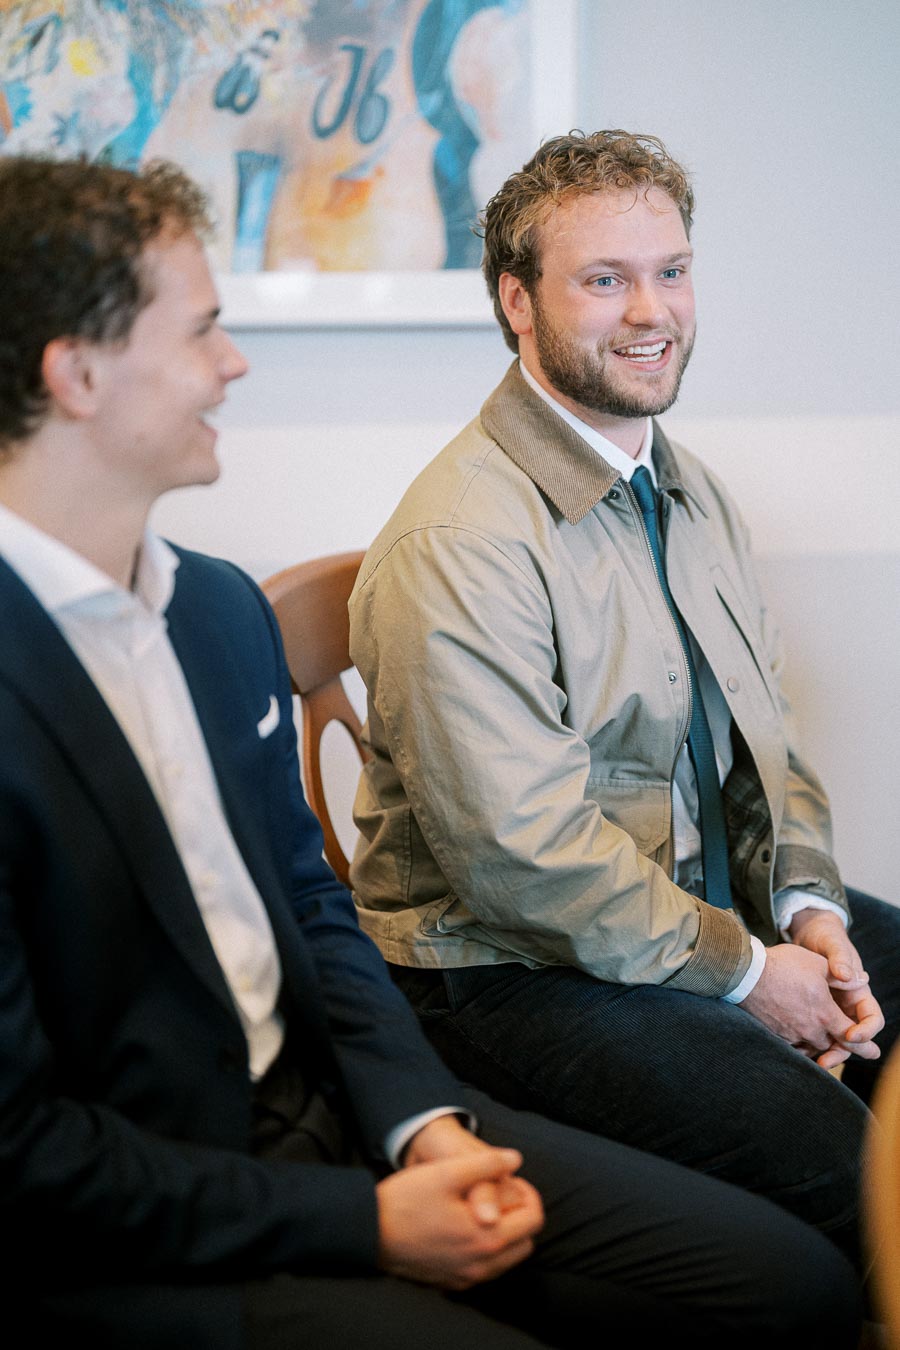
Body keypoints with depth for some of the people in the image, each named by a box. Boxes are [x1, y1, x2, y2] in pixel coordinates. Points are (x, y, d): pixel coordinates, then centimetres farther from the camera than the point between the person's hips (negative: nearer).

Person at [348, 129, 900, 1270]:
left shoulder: (687, 492, 11)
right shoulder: (458, 544, -19)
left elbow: (759, 734, 13)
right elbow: (523, 850, -22)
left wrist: (807, 910, -4)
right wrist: (746, 972, -15)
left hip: (716, 903, 9)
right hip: (513, 966, -9)